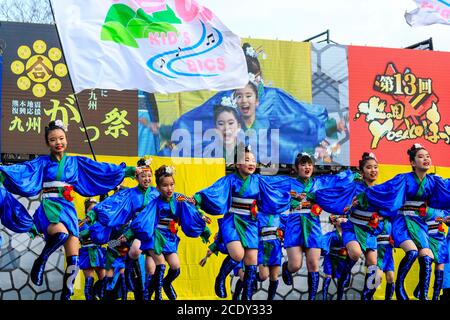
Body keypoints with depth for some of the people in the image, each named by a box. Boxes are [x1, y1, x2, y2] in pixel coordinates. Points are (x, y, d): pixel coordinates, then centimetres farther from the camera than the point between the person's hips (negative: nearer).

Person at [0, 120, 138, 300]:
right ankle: (40, 262, -13)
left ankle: (66, 296, 8)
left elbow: (102, 169, 14)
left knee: (74, 261, -5)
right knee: (61, 233, -38)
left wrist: (128, 170, 12)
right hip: (49, 206, -3)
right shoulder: (42, 162, 7)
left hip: (68, 209, 3)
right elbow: (22, 170, -8)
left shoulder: (75, 162, 14)